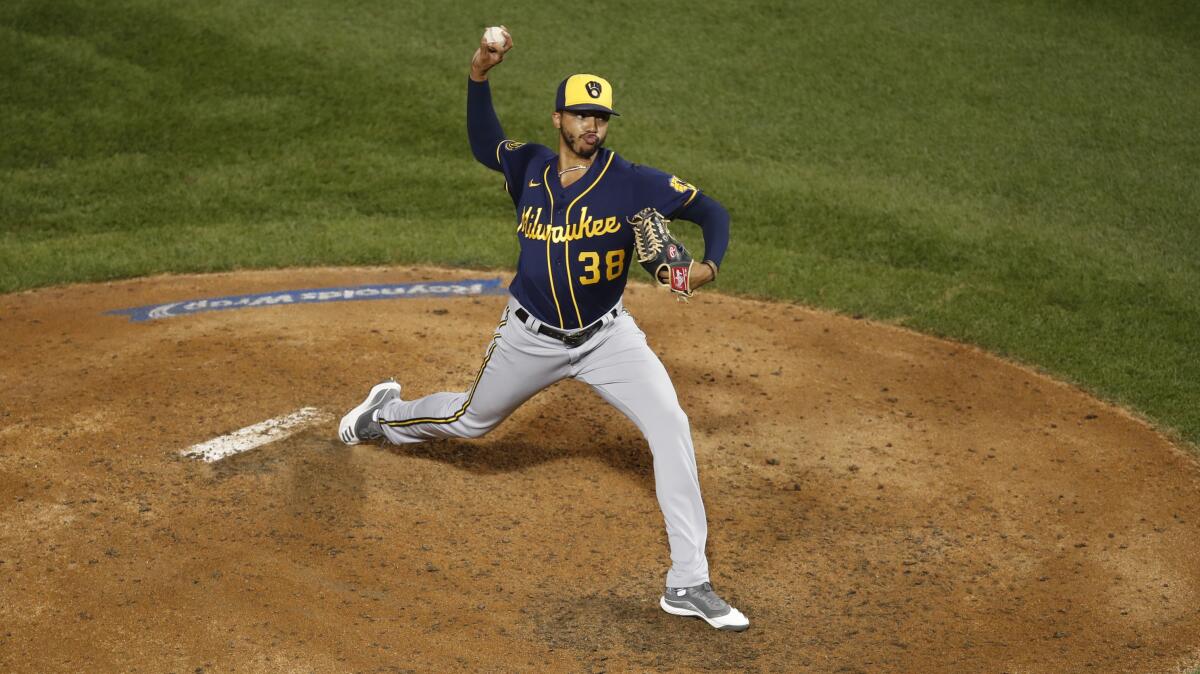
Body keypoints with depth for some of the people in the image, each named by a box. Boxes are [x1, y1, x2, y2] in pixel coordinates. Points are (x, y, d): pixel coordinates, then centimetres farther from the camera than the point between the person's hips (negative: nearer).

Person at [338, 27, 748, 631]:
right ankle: (387, 414, 58)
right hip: (531, 336, 2)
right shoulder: (529, 168, -7)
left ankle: (688, 584, -15)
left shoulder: (632, 182, -17)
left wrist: (708, 266, -32)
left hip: (607, 335, -1)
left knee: (670, 426, -20)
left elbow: (711, 211, -12)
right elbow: (483, 145, 9)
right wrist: (478, 76, -6)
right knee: (470, 420, 21)